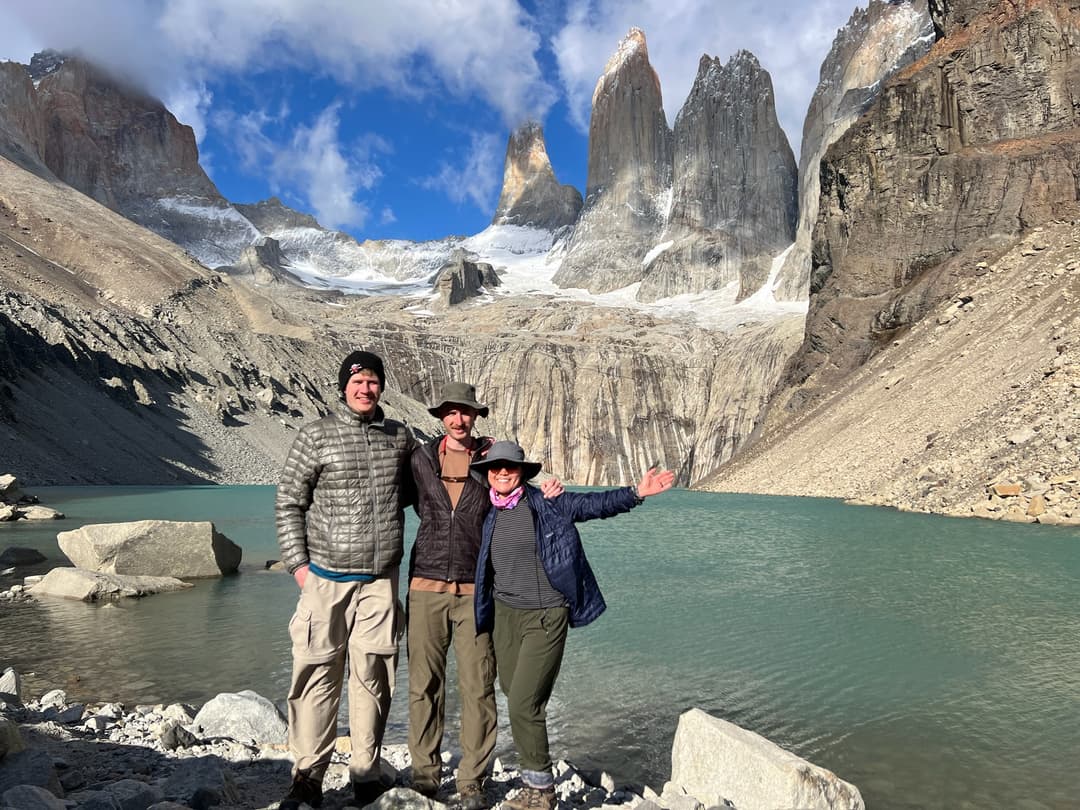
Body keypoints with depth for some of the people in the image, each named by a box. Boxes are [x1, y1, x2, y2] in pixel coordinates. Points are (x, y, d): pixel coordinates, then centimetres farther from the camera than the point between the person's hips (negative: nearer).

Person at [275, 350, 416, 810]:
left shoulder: (399, 437, 7)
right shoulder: (316, 436, -2)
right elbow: (288, 502, 2)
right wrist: (297, 563, -3)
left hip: (380, 579, 2)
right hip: (326, 577, -2)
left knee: (372, 676, 8)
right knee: (317, 675, 2)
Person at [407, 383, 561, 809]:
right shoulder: (422, 458, 7)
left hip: (475, 590, -1)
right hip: (427, 586, 1)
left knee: (477, 687, 0)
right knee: (424, 683, 7)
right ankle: (425, 770, 25)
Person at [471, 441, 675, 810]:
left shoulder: (548, 504, -5)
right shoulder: (488, 516, 7)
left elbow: (594, 503, -9)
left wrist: (635, 492, -21)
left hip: (545, 617, -5)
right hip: (504, 614, 5)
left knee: (523, 704, -8)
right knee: (516, 700, 11)